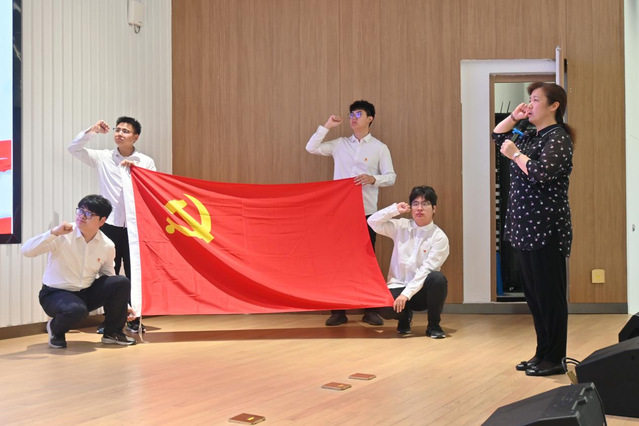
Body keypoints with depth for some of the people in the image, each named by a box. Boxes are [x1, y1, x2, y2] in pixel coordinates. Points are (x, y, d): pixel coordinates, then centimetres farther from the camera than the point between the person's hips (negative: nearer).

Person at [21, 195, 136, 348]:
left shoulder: (107, 246, -3)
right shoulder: (63, 236, -15)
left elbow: (108, 277, 10)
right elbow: (26, 250, -23)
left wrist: (123, 304, 5)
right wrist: (54, 233, -33)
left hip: (87, 294, 4)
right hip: (56, 293, -4)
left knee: (122, 282, -18)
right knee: (76, 309, -38)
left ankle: (113, 332, 4)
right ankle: (55, 329, 1)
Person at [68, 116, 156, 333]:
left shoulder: (146, 161, 4)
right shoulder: (103, 157, 5)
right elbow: (74, 148, 0)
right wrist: (92, 130, -10)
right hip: (109, 224, 1)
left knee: (134, 273, 3)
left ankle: (134, 319, 13)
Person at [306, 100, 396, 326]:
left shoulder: (380, 148, 4)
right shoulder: (340, 144, 9)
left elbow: (391, 177, 0)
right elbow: (311, 148, 5)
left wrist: (373, 179, -18)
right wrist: (327, 127, 0)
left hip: (367, 211, -2)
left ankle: (370, 310, 8)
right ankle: (338, 311, 7)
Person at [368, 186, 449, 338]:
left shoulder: (439, 237, -8)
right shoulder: (401, 226, 3)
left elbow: (426, 270, -17)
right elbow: (373, 221, -2)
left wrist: (406, 294, -26)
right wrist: (396, 209, -9)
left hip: (422, 289, -1)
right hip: (398, 286, 2)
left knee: (438, 278, -35)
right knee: (384, 307, -31)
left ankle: (433, 325, -10)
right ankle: (405, 316, 10)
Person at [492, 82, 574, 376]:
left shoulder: (557, 138, -10)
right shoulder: (529, 136, 15)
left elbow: (541, 172, -25)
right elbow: (497, 136, 29)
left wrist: (515, 154, -11)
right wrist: (514, 117, 12)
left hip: (546, 229, -9)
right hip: (525, 227, 9)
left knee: (549, 295, -2)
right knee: (533, 294, 13)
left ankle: (554, 359, 6)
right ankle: (542, 353, 23)